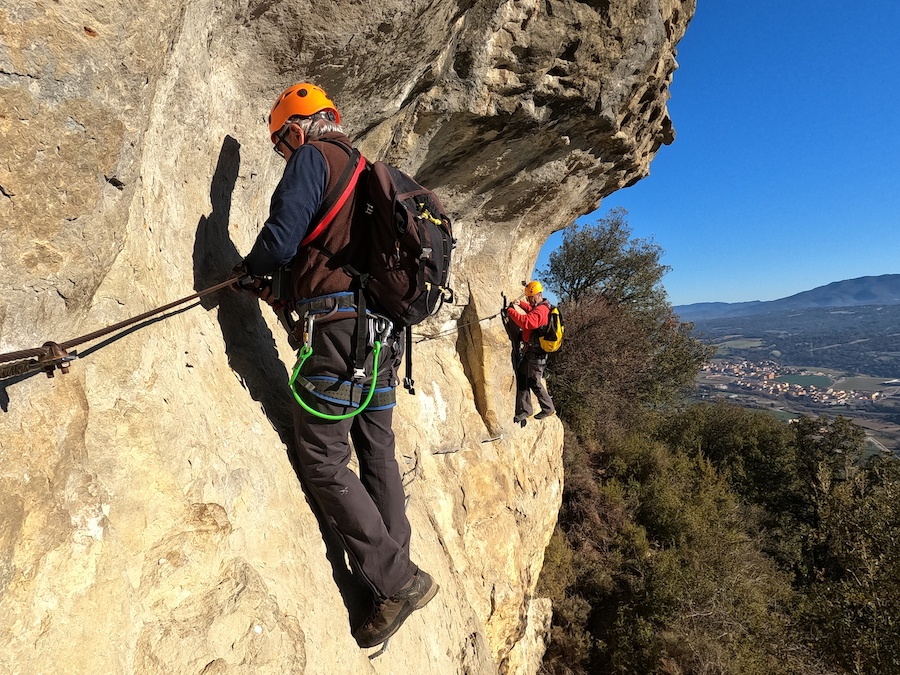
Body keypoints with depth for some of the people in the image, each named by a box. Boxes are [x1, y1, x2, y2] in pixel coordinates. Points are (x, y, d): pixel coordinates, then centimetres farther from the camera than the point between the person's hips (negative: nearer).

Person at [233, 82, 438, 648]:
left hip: (342, 328, -9)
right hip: (384, 329, 9)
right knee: (378, 455, 12)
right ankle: (396, 576, 21)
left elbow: (280, 241, -12)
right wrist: (283, 290, 26)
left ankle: (400, 582, 2)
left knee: (324, 462, -3)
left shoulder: (313, 158, -1)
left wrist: (250, 270, 10)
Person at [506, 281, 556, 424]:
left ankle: (548, 408, 21)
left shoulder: (541, 310, -22)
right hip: (530, 352, 10)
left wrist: (511, 311, -27)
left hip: (536, 354, -10)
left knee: (534, 382, 2)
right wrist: (520, 304, 14)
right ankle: (524, 410, 17)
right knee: (522, 378, 11)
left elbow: (526, 322, -37)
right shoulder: (540, 307, 11)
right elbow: (531, 310, 33)